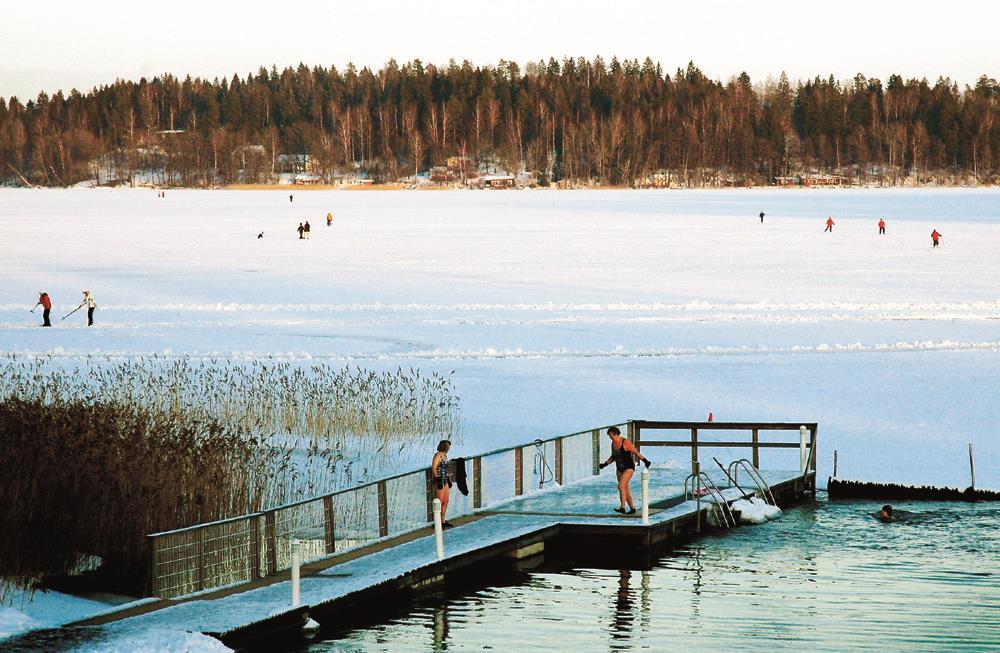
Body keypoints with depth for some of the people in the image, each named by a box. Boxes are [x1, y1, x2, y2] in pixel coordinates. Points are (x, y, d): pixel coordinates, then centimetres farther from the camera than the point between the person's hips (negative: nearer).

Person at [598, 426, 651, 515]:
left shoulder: (625, 443, -19)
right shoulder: (613, 443, 4)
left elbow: (636, 453, -18)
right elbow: (613, 457, 18)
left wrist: (645, 461, -28)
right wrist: (605, 464, 7)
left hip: (629, 468, -8)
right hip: (619, 469, 8)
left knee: (620, 486, -22)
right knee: (625, 489, 11)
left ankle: (622, 508, -26)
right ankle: (632, 508, 22)